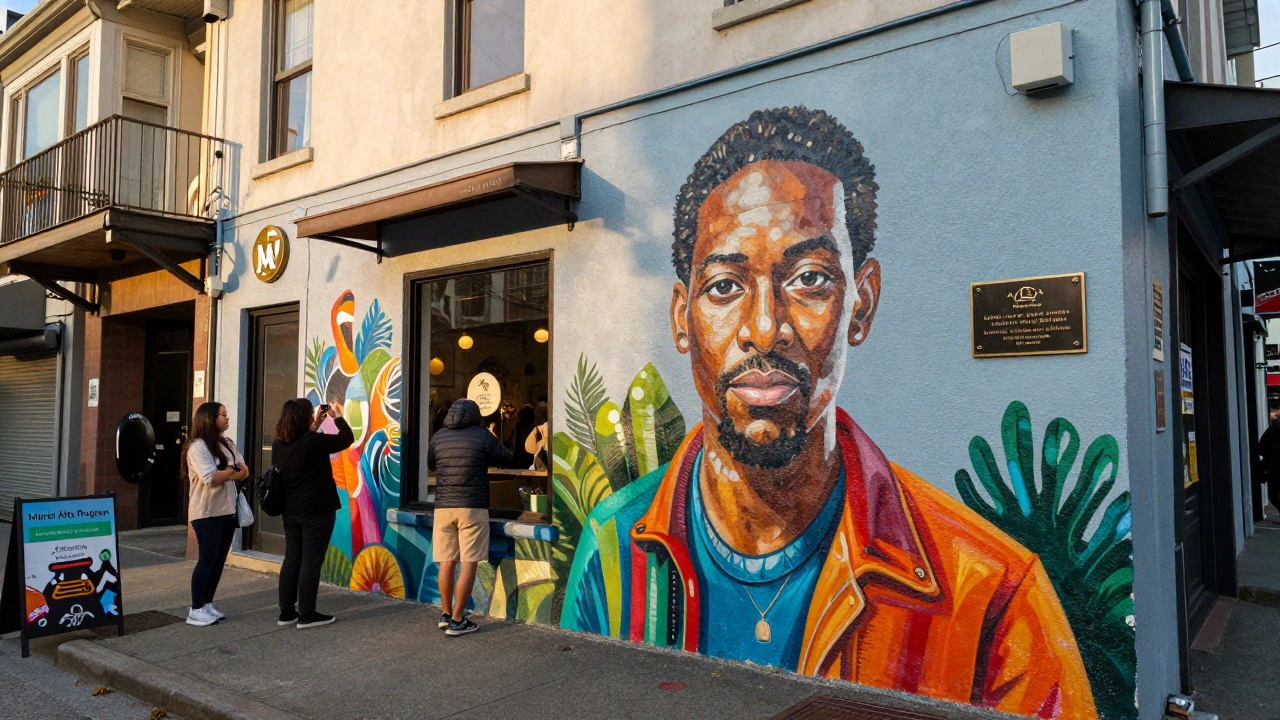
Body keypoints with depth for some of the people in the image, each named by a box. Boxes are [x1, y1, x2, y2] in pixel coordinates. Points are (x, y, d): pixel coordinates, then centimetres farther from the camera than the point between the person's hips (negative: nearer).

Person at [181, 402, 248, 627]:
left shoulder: (227, 444, 12)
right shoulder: (198, 446, -11)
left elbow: (244, 471, 5)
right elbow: (211, 478, -21)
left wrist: (226, 472, -14)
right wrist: (232, 471, -5)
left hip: (227, 510, 7)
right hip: (206, 512, -7)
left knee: (220, 559, 9)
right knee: (208, 559, -6)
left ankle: (208, 604, 18)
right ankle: (196, 609, 2)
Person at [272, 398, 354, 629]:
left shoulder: (279, 444, 3)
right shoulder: (313, 441, -19)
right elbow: (347, 438, -8)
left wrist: (315, 426, 17)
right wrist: (337, 416, 5)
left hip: (290, 510, 8)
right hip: (316, 510, -8)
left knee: (292, 559, 14)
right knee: (311, 561, -1)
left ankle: (286, 611, 19)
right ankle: (307, 614, 3)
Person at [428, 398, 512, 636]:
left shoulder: (438, 437, 6)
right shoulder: (482, 435, -4)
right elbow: (506, 460, 7)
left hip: (443, 507, 4)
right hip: (473, 507, -4)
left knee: (447, 562, 11)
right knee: (468, 564, 0)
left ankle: (446, 614, 20)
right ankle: (457, 621, 1)